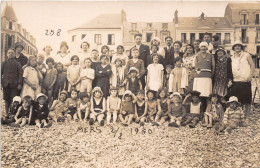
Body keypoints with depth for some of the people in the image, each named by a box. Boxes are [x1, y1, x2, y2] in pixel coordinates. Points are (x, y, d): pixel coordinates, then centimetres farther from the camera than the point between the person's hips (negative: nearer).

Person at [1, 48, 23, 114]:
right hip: (6, 84, 2)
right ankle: (7, 113, 12)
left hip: (14, 85, -2)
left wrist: (20, 84, -7)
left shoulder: (17, 64, 7)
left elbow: (20, 74, 2)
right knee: (6, 101, 4)